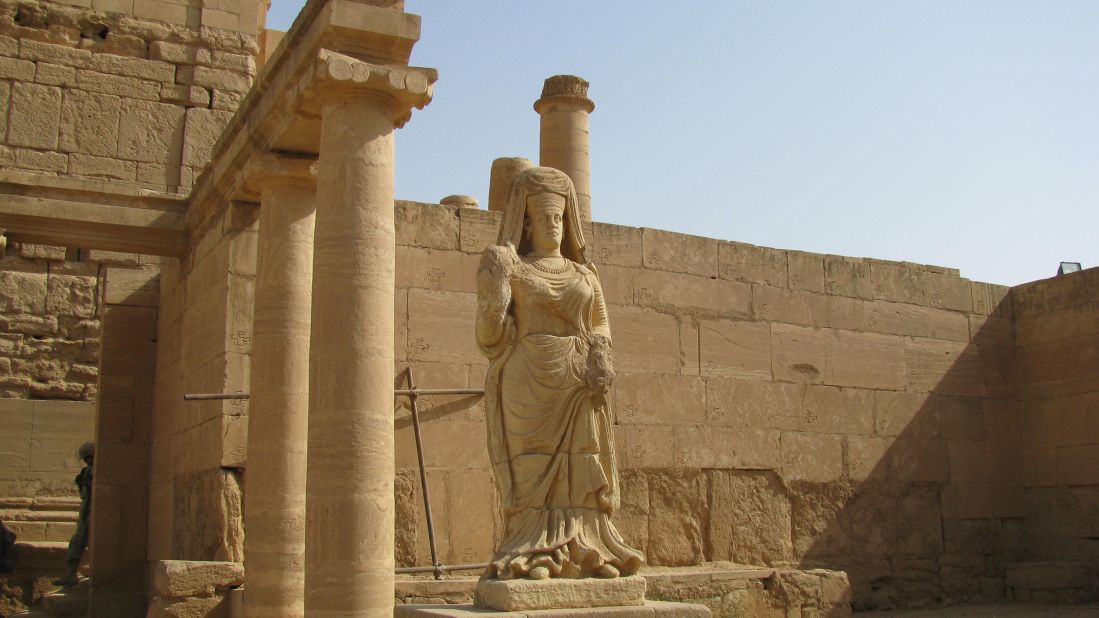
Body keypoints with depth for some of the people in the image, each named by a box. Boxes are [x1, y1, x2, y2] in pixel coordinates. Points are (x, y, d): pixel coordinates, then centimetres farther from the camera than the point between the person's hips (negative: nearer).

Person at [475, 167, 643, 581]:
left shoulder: (585, 276, 19)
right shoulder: (509, 268, 9)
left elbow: (600, 331, 15)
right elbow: (490, 335, 0)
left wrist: (599, 364, -6)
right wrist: (493, 290, -16)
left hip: (578, 390, 4)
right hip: (527, 386, -3)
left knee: (579, 476, -1)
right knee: (531, 469, -8)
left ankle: (584, 552, 1)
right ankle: (532, 557, -9)